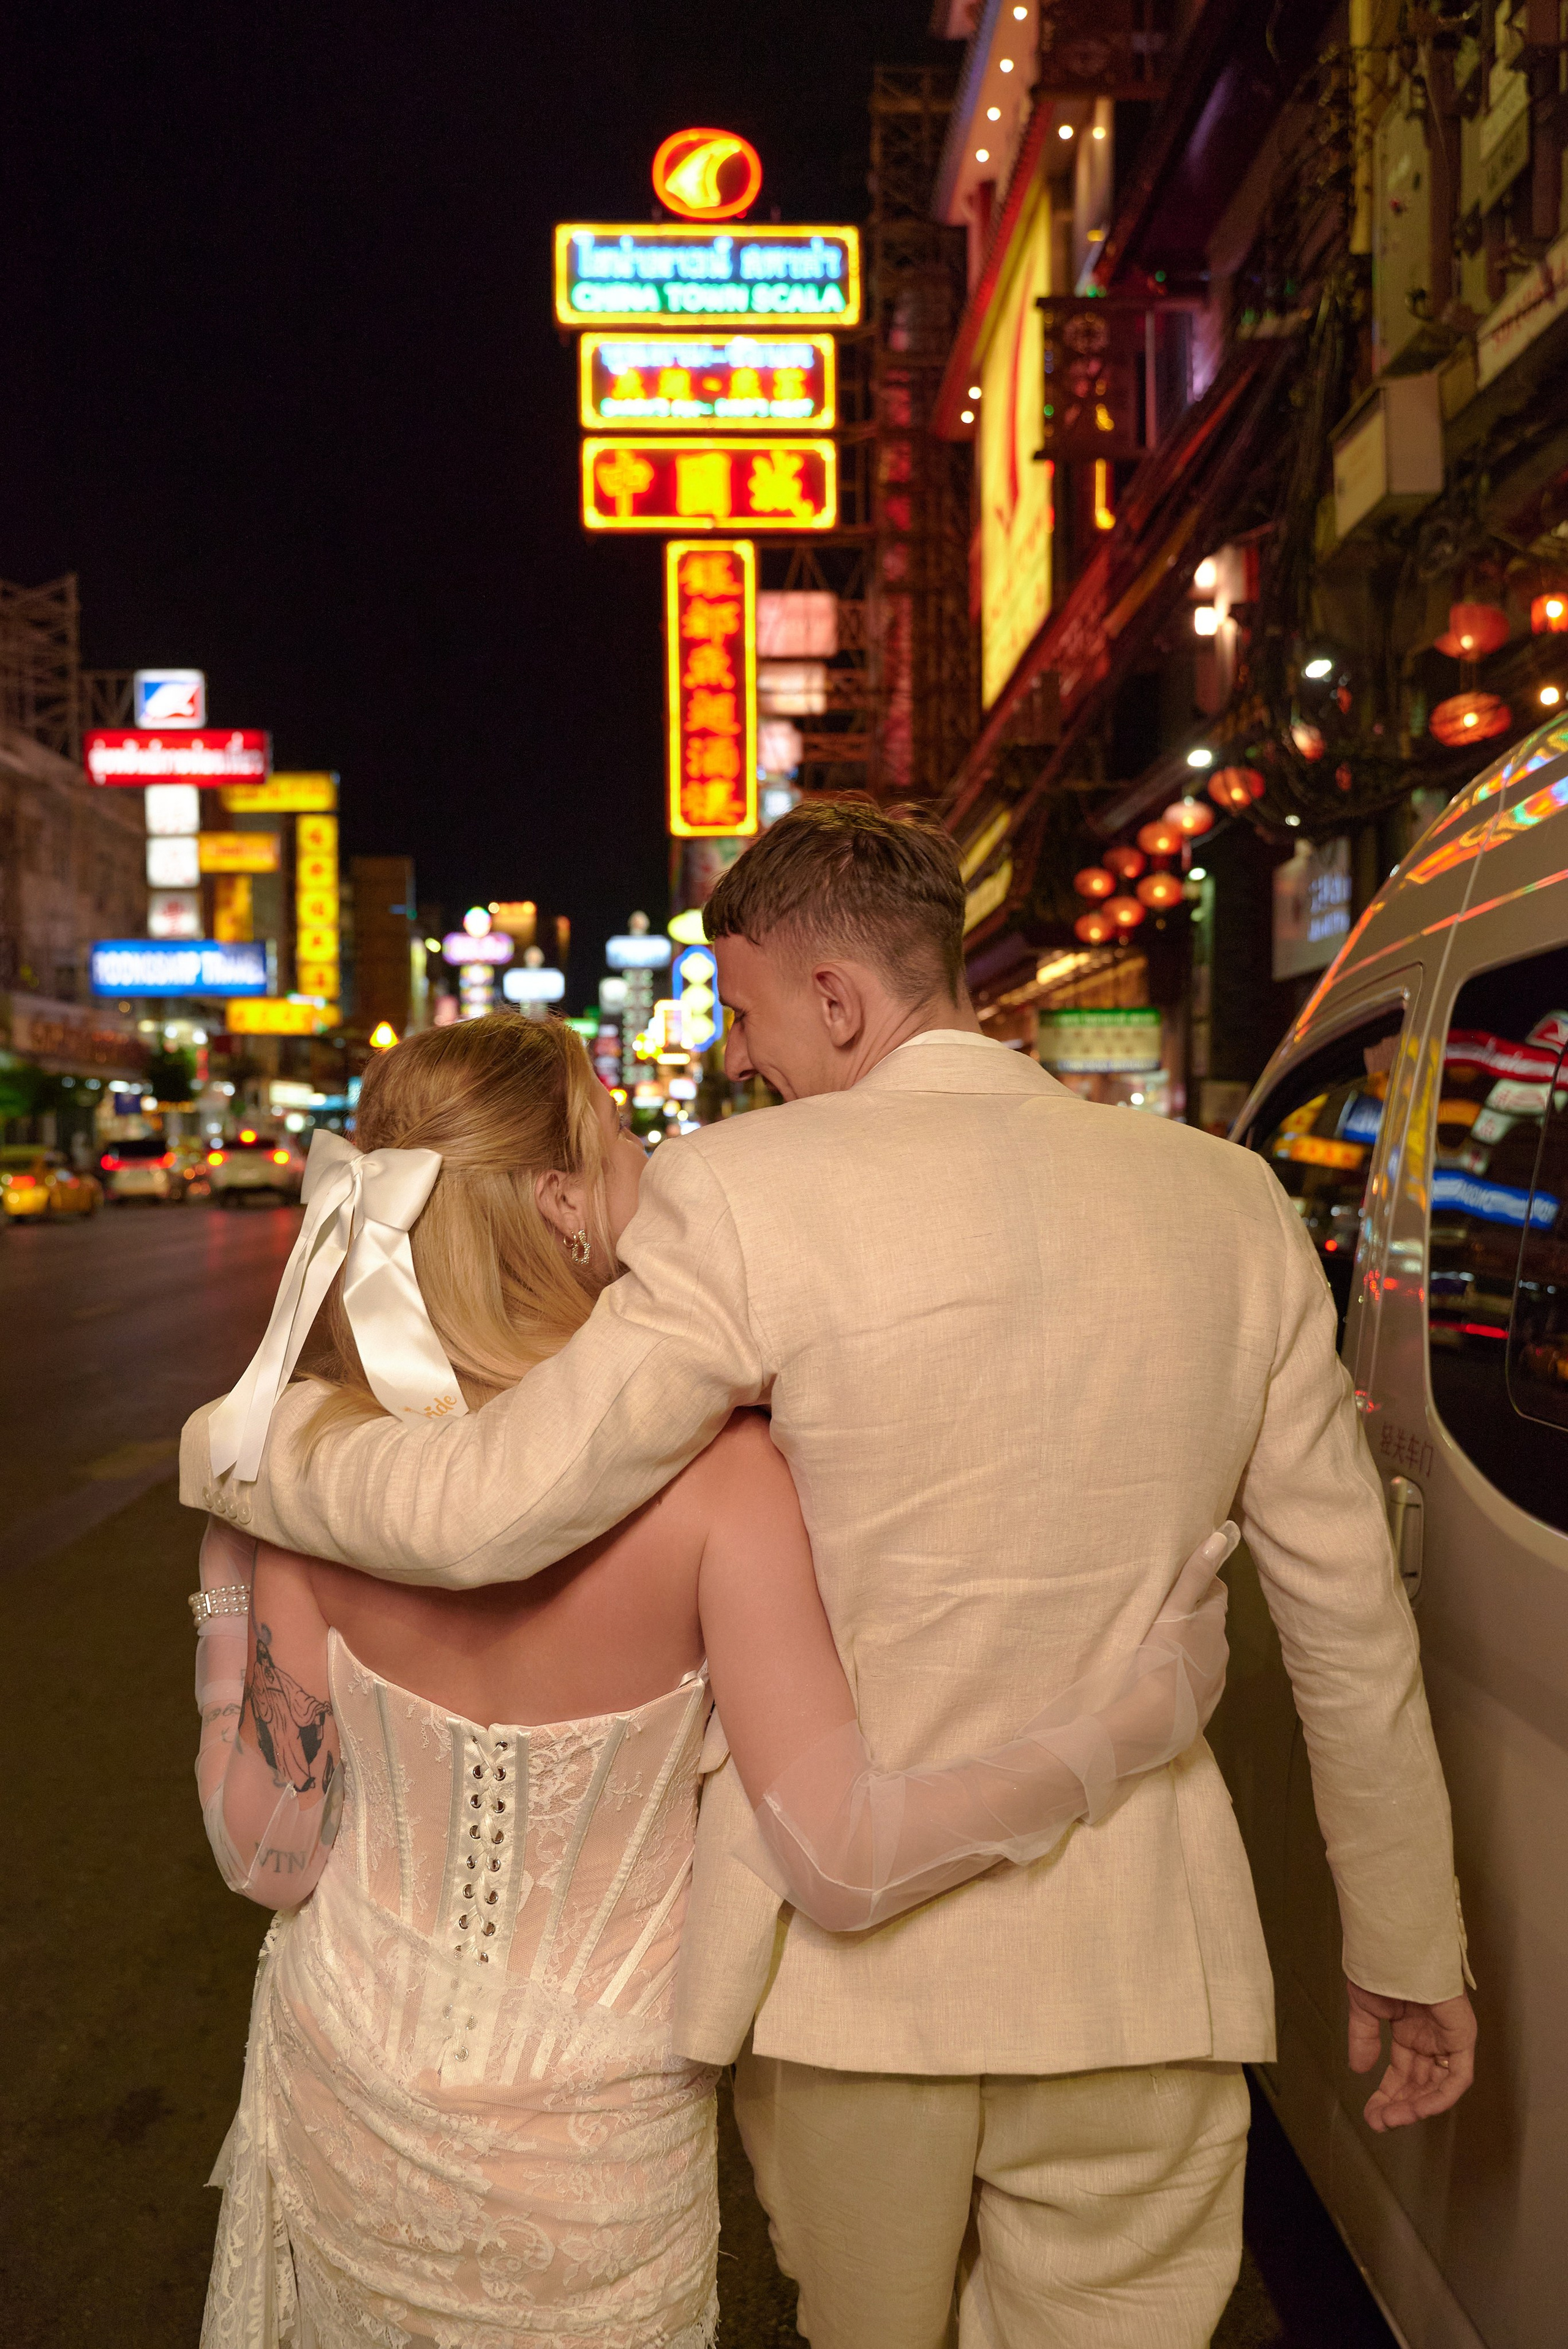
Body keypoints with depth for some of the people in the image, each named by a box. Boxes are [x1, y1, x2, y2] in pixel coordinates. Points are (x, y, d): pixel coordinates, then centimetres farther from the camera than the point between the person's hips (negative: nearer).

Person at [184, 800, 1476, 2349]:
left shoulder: (747, 1196, -16)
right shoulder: (1229, 1202, -2)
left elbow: (485, 1513, -20)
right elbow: (1348, 1614, 3)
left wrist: (226, 1449, 0)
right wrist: (1412, 1951, 14)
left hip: (848, 1966, -2)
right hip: (1136, 1974, 3)